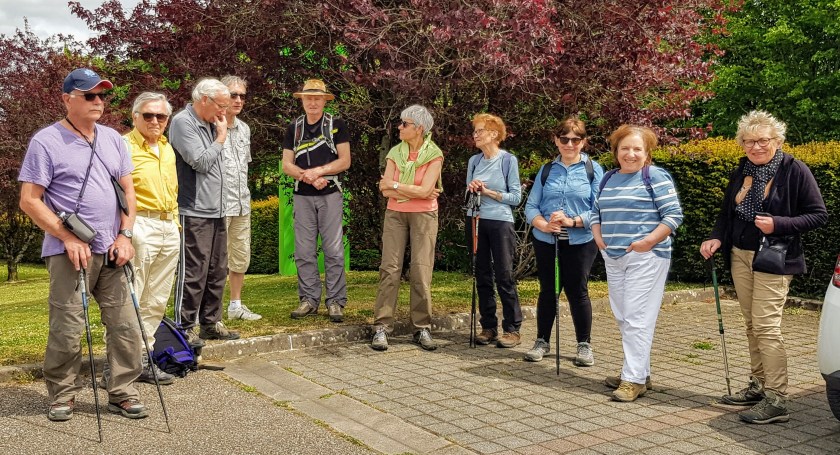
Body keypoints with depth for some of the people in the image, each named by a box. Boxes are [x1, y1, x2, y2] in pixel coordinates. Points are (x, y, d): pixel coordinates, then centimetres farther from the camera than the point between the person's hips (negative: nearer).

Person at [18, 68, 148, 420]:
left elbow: (128, 191, 15)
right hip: (70, 251, -5)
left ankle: (123, 393, 15)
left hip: (112, 251, 5)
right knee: (67, 328, -2)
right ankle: (62, 396, 16)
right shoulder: (46, 141, -4)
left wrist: (124, 235, 2)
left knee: (125, 324, 4)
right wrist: (69, 239, -12)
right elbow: (29, 200, -7)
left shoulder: (113, 139, 12)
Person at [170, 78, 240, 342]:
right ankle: (185, 327, 3)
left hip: (216, 211, 9)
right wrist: (221, 137, -6)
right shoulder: (183, 122, -9)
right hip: (194, 212, -9)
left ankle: (211, 323, 23)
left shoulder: (210, 124, 17)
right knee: (193, 273, -5)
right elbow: (201, 162, -17)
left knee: (217, 272, 13)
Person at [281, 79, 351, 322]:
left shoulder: (336, 125, 3)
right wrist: (309, 177, -11)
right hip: (303, 196, 3)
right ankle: (309, 299, 11)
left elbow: (345, 161, -3)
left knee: (333, 251, -3)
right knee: (304, 252, 3)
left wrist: (318, 171, -14)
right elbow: (287, 165, 5)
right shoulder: (294, 128, 11)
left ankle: (336, 301, 1)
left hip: (330, 195, -3)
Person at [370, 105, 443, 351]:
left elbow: (425, 191, -15)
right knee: (390, 268, -4)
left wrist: (394, 185, -8)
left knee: (421, 271, -4)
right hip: (395, 214, 3)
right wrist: (417, 192, -11)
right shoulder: (395, 153, 6)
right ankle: (382, 327, -2)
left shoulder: (434, 154, -4)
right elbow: (385, 191, -4)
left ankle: (422, 328, 5)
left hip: (424, 215, -2)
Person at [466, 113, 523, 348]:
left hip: (501, 223, -5)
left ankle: (512, 329, 3)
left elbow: (516, 197, -6)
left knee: (504, 276, -4)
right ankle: (488, 327, 15)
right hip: (476, 222, 5)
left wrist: (488, 192, -12)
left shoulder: (508, 160, -4)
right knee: (482, 277, 7)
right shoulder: (474, 161, 9)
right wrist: (471, 189, -6)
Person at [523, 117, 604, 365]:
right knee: (547, 291, 10)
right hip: (546, 241, 3)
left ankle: (584, 345, 16)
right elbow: (531, 206, 3)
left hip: (580, 241, -3)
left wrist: (573, 221, -21)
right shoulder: (546, 170, 8)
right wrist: (543, 224, -16)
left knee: (577, 291, 2)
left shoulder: (593, 170, 0)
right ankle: (542, 341, 22)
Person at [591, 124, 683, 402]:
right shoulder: (609, 179, 15)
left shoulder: (656, 177, -6)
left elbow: (673, 215, -10)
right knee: (622, 317, 11)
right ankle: (639, 371, 23)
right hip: (613, 257, 7)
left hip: (645, 257, -7)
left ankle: (634, 379, -4)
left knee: (637, 318, -8)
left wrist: (649, 241, -17)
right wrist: (598, 236, 6)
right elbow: (597, 211, 23)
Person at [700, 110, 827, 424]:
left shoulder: (794, 171, -9)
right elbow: (726, 211, 17)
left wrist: (778, 224, -21)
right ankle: (758, 386, 23)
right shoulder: (741, 171, 9)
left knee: (766, 326, -12)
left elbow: (818, 215, -8)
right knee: (752, 324, 12)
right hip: (740, 256, 7)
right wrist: (716, 238, -1)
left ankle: (777, 400, -9)